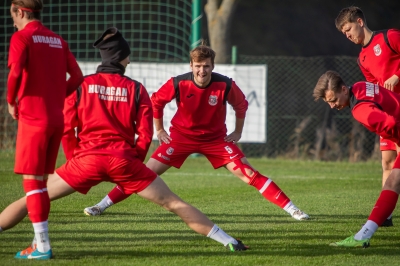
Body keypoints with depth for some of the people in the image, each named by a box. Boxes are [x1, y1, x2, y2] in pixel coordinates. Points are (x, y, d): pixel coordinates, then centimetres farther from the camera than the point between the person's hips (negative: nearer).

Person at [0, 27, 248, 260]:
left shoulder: (81, 86, 8)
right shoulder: (136, 89, 9)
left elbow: (66, 129, 4)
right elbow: (145, 135, 4)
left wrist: (74, 161, 16)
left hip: (87, 158, 0)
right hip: (123, 159, 0)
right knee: (173, 202, 5)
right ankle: (228, 241, 3)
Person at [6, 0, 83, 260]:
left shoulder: (21, 37, -6)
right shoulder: (58, 40, 12)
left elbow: (15, 73, -20)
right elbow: (77, 76, 8)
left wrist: (11, 102, -5)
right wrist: (57, 96, 13)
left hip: (33, 118, -6)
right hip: (57, 118, 6)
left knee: (31, 180, -4)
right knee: (41, 181, 14)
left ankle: (43, 246, -9)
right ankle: (41, 240, 14)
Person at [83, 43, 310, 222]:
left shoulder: (226, 85, -20)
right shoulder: (178, 84, -21)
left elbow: (241, 105, 2)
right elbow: (156, 102, -1)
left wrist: (238, 132, 5)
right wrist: (159, 130, 3)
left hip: (216, 138, 0)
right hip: (182, 135, 0)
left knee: (248, 173, -11)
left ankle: (291, 208, -5)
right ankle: (103, 205, 0)